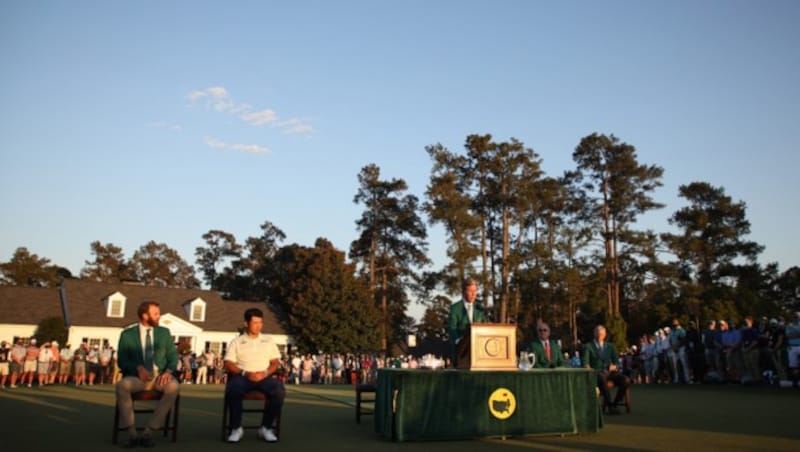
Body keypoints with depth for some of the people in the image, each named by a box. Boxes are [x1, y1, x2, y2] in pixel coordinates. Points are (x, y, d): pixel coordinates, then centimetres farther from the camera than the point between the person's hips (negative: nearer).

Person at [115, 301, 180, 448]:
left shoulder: (164, 332, 14)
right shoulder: (127, 335, 8)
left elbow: (173, 356, 8)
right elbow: (121, 361, 0)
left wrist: (168, 371, -15)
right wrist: (138, 367, -21)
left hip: (160, 376, 1)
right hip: (137, 377, -1)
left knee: (174, 386, -33)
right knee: (122, 385, -35)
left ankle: (149, 432, -26)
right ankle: (132, 433, -24)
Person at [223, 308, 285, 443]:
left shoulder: (268, 341, 18)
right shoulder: (236, 342, 12)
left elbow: (276, 363, 12)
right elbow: (228, 365, 2)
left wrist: (265, 373, -10)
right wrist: (245, 373, -15)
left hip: (264, 377, 1)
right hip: (243, 376, -1)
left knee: (279, 391, -31)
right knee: (233, 390, -37)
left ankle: (266, 427, -14)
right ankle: (236, 428, -18)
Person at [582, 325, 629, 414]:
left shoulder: (610, 346, 20)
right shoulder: (588, 346, 9)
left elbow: (616, 361, 13)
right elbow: (585, 362, -4)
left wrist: (614, 365, -12)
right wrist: (588, 367, -28)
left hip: (609, 371, 4)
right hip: (596, 372, -4)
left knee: (624, 379, -26)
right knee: (602, 378, -39)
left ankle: (615, 403, -14)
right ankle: (609, 406, -32)